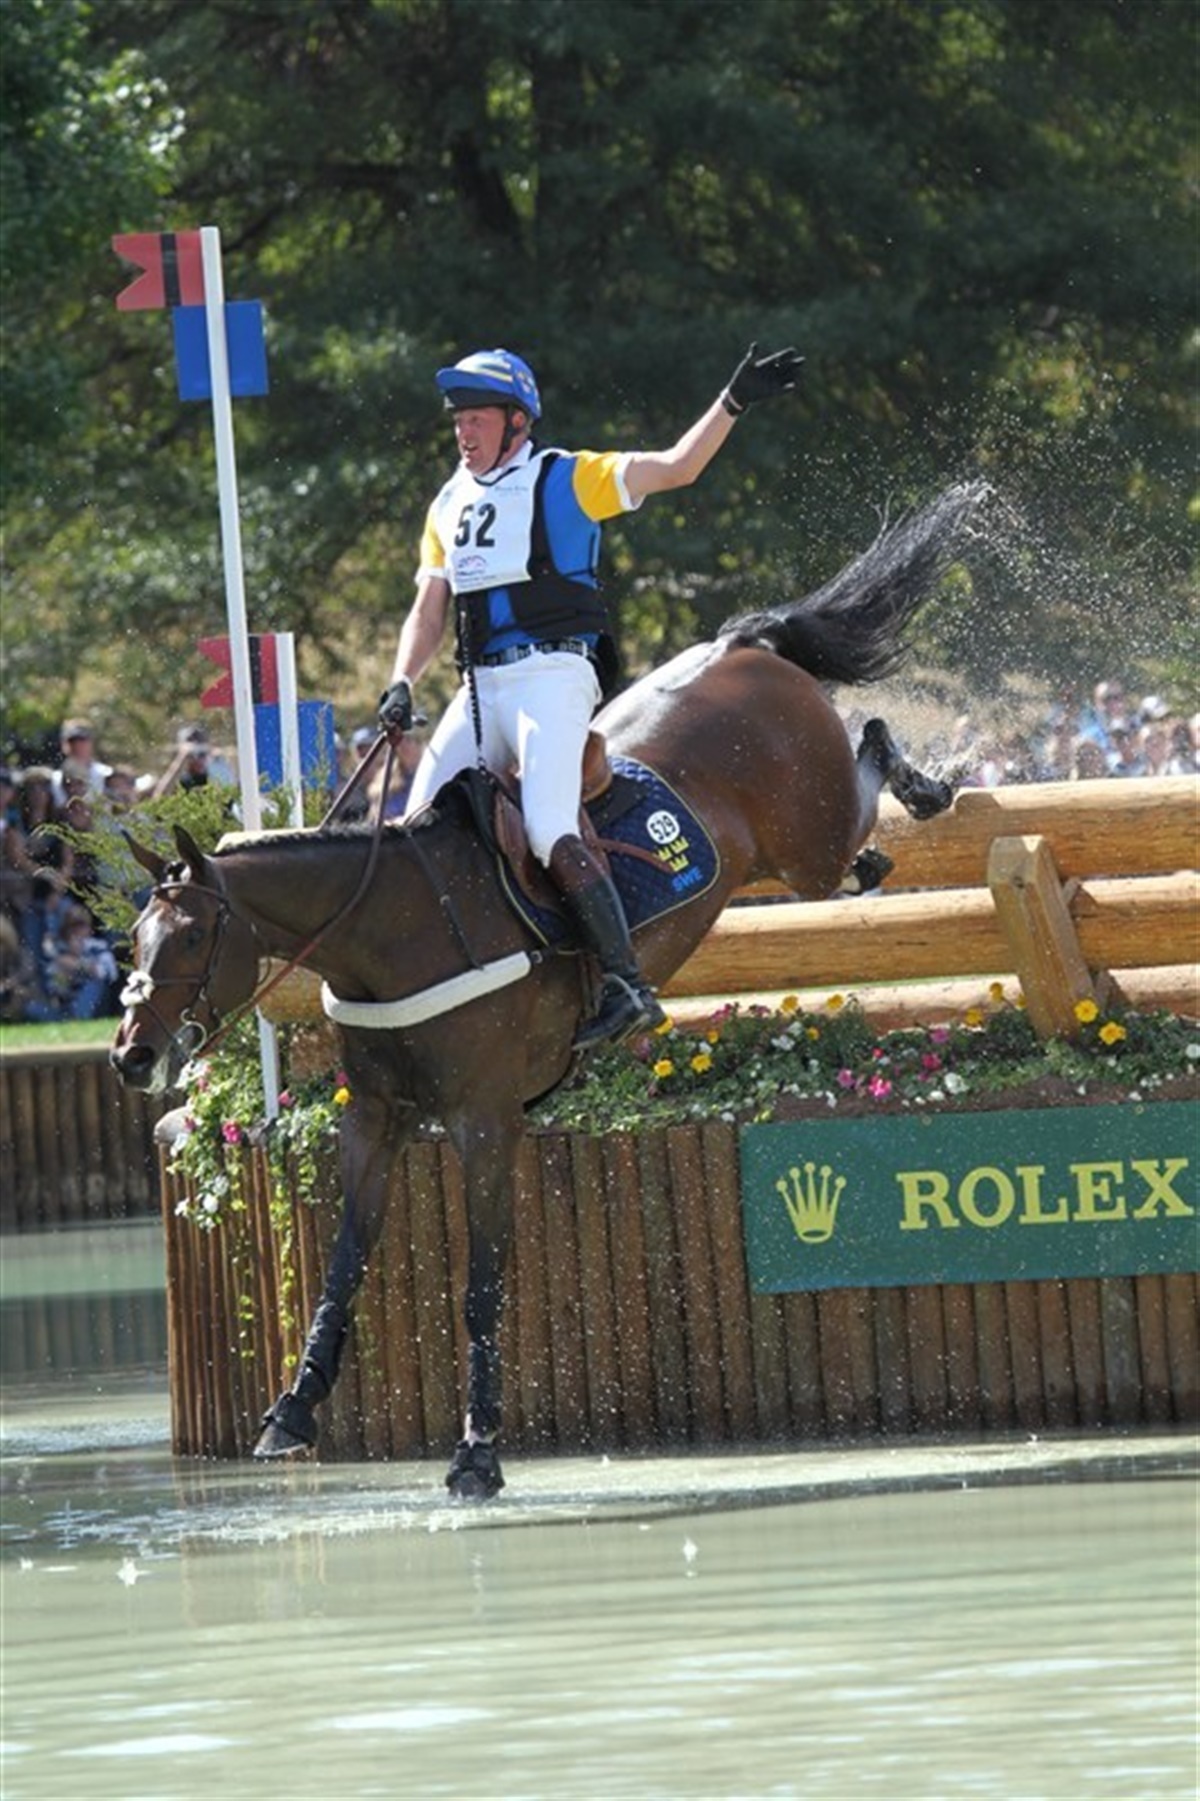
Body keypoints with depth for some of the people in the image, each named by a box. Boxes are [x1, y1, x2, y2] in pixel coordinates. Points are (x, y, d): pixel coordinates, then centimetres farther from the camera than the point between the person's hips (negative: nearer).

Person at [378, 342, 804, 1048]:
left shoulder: (567, 480, 2)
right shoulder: (450, 506, 19)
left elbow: (677, 467, -3)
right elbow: (429, 611, 19)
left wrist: (733, 404, -14)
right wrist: (402, 685, 4)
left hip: (551, 675, -7)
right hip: (480, 687, 7)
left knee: (551, 831, -21)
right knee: (423, 824, -3)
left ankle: (627, 984, -20)